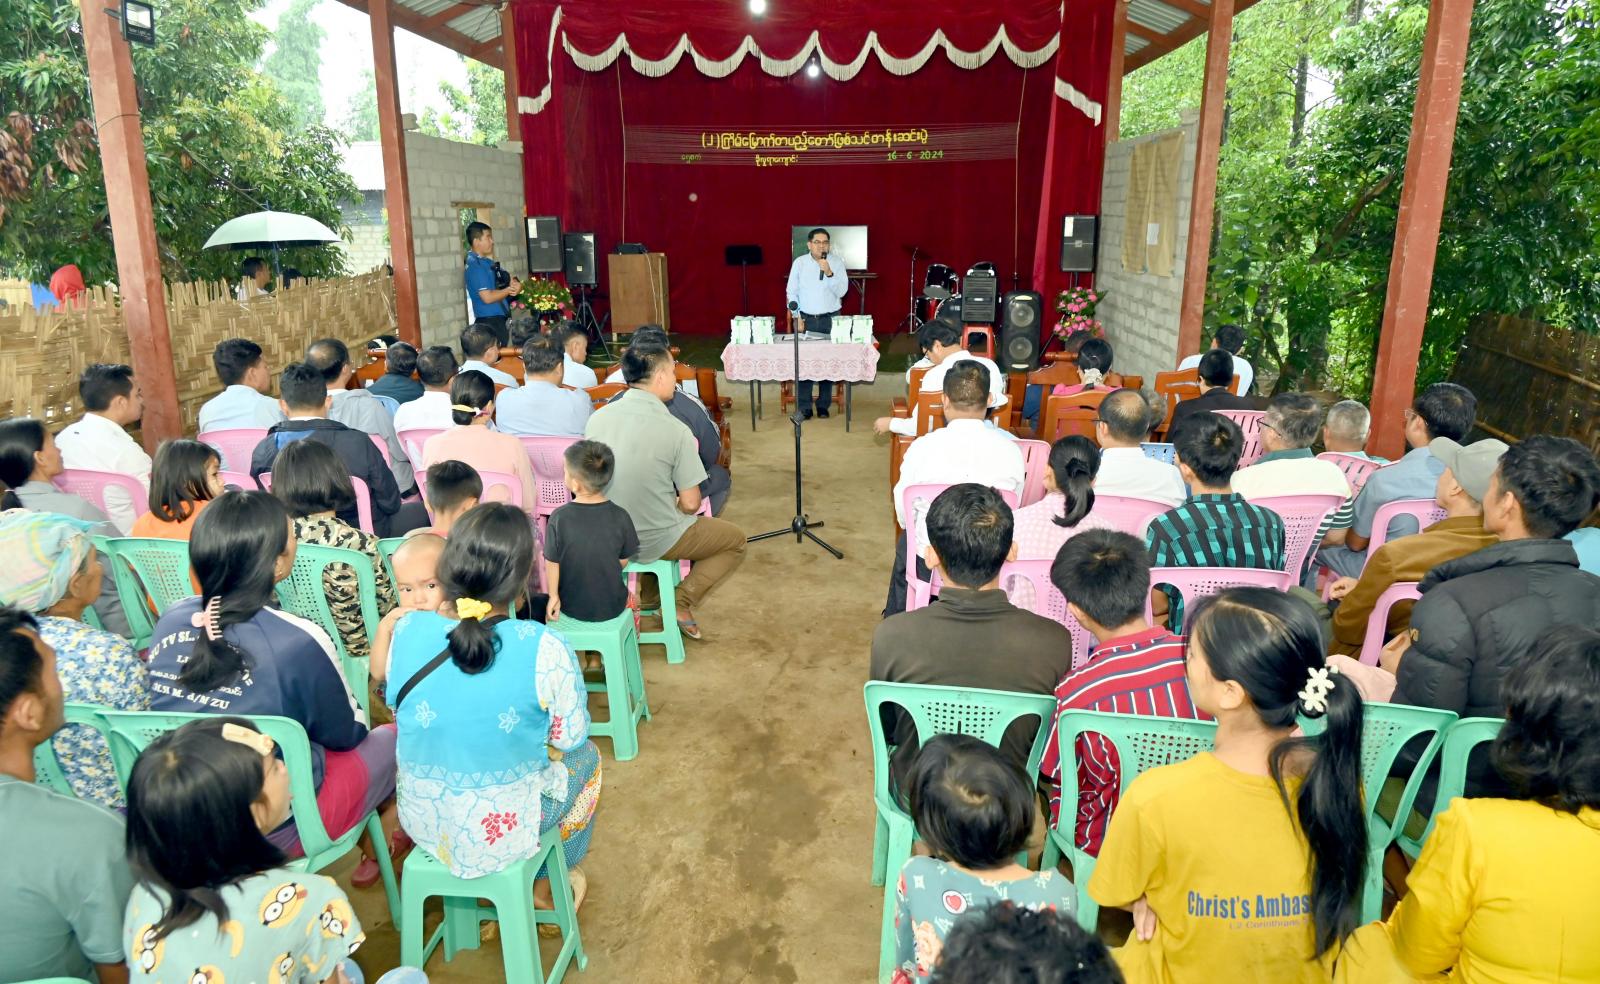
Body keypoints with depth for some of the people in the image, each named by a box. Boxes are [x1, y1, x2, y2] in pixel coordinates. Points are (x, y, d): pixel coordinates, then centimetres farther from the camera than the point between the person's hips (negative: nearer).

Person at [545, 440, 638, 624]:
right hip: (613, 607, 0)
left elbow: (551, 562, -11)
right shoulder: (619, 516, -16)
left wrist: (553, 596, 4)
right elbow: (624, 560, -4)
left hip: (571, 607, 0)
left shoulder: (559, 518, -20)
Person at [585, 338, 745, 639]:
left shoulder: (597, 418, -7)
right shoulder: (676, 430, -21)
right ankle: (682, 604, 5)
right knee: (735, 540, 16)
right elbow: (690, 504, -17)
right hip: (654, 541, -5)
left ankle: (648, 596, 31)